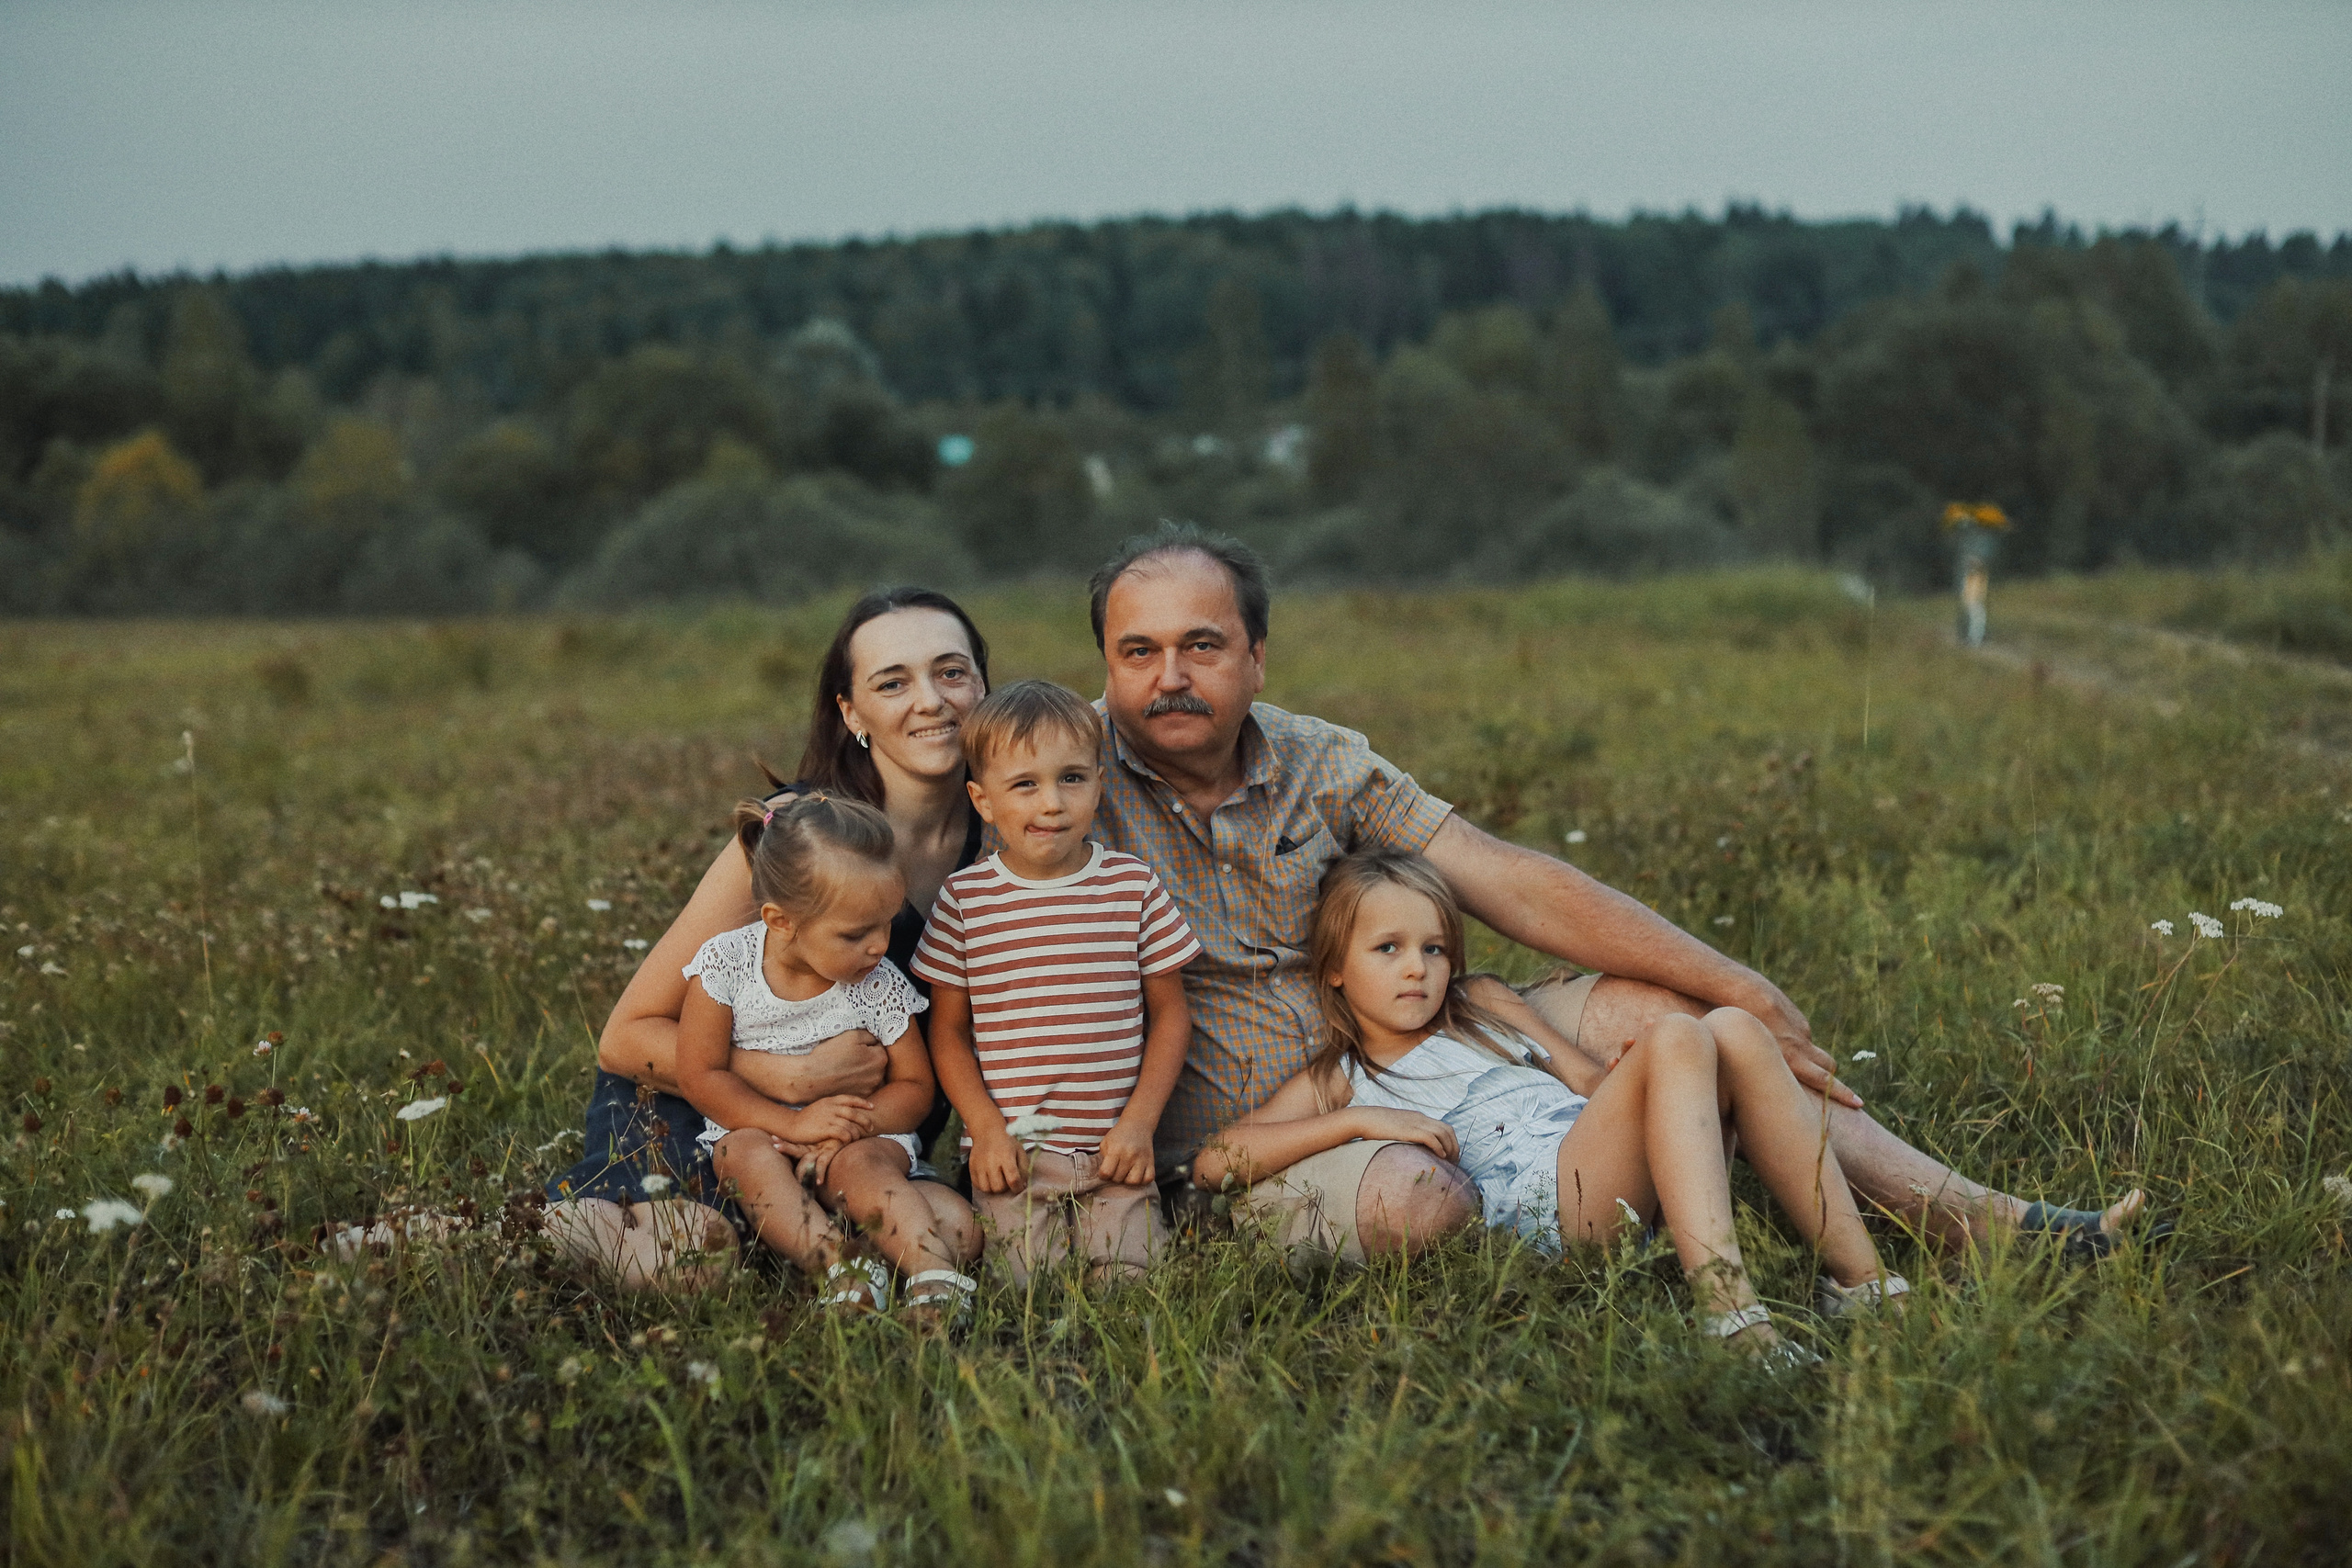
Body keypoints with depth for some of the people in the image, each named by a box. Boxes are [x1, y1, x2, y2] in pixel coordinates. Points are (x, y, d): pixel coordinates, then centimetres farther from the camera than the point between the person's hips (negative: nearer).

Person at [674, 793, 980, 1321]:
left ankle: (934, 1272, -47)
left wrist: (852, 1127, -21)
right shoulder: (726, 962, -11)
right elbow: (700, 1075, -11)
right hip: (754, 1127, 0)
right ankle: (838, 1266, -46)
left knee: (861, 1165, -33)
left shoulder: (880, 986, -7)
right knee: (747, 1153, -33)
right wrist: (794, 1123, -22)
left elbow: (914, 1089, 0)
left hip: (858, 1140, 0)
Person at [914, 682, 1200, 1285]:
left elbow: (1169, 1014, 7)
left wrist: (1139, 1123, -3)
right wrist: (986, 1131, -5)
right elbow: (947, 1030, 5)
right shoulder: (964, 898, -1)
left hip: (1114, 1150, 1)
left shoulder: (1134, 886, 2)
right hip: (1012, 1152, -1)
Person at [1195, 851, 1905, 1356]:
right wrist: (1360, 1120, -10)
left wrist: (1633, 1076, 4)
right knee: (1677, 1038, -26)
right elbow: (1212, 1163, -1)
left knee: (1732, 1030, -15)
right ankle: (1726, 1306, -44)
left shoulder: (1490, 1025, 31)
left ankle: (1860, 1280, -20)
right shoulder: (1339, 1080, 13)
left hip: (1614, 1181, 7)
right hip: (1536, 1203, -7)